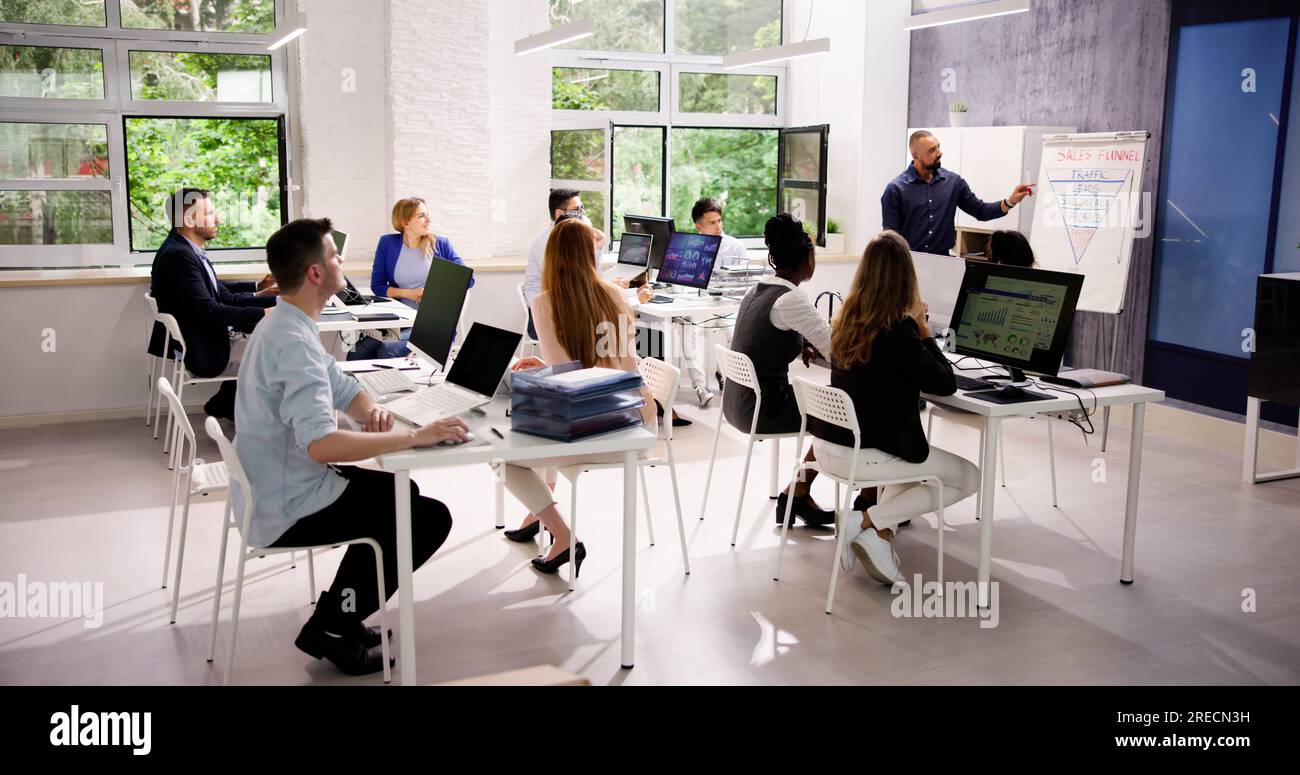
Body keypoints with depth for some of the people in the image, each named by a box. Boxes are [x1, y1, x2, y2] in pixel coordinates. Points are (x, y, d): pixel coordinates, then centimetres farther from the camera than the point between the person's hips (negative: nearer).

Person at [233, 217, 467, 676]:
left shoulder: (286, 327, 7)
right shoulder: (293, 342, -27)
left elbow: (343, 389, 13)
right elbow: (322, 445, -37)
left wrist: (370, 410, -9)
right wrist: (416, 437, -33)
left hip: (275, 491, 10)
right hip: (288, 510, -10)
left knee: (399, 491, 23)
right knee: (431, 518, -3)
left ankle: (337, 614, 24)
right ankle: (331, 626, 5)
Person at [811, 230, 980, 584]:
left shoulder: (847, 320, 2)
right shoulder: (899, 330, -20)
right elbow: (946, 383, -9)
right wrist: (921, 326, -4)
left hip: (827, 445, 8)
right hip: (862, 454, -8)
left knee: (920, 458, 33)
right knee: (969, 477, 11)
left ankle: (882, 533, 13)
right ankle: (867, 521, 0)